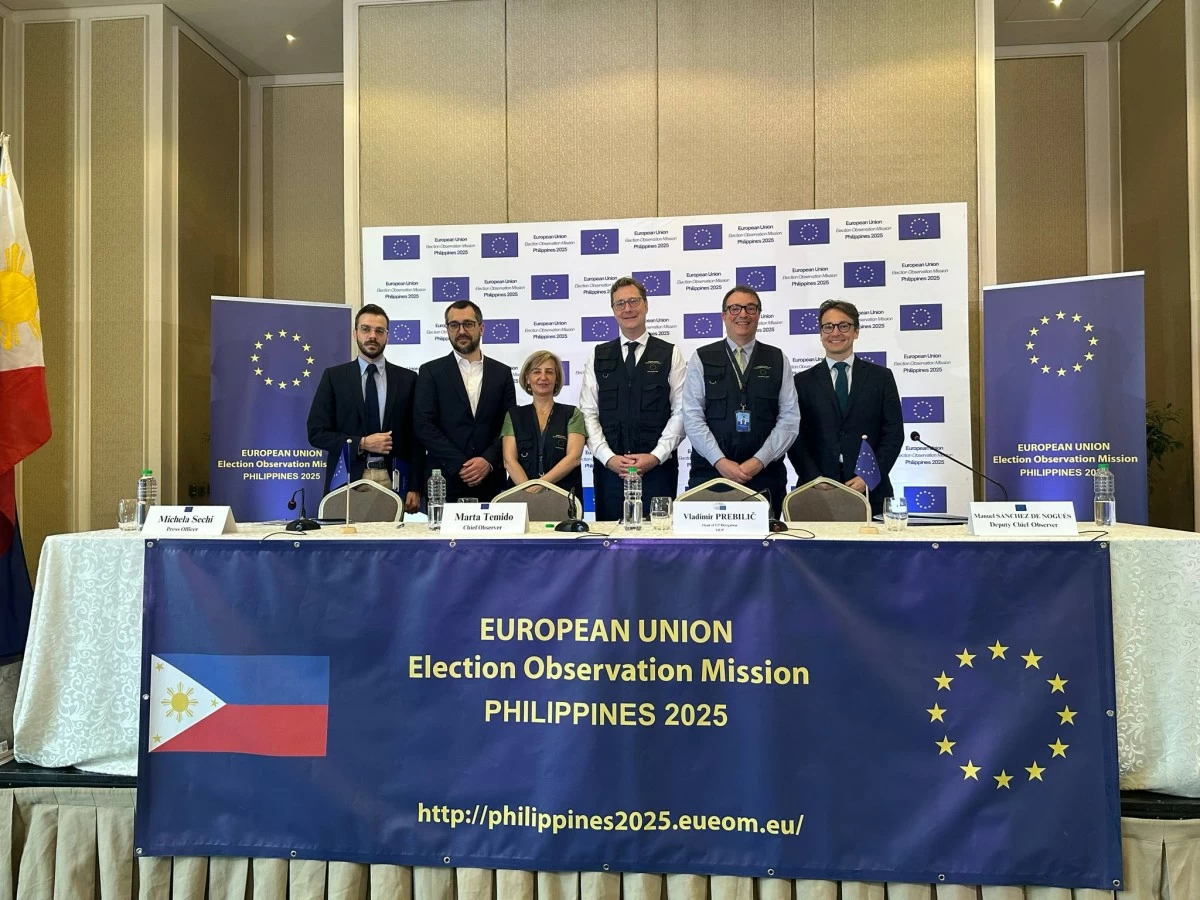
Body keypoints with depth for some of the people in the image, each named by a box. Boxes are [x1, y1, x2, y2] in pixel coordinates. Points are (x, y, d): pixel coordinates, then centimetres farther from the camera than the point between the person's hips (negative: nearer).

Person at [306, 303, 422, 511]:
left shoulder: (406, 379, 7)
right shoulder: (334, 376, 5)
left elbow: (415, 437, 5)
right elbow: (317, 432, 1)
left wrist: (414, 487, -2)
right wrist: (361, 444, -12)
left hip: (393, 481, 1)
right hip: (347, 480, -1)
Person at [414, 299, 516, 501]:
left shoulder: (502, 373, 9)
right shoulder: (430, 372, 4)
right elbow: (424, 426, -5)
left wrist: (488, 461, -11)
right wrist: (460, 466, -13)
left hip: (490, 482, 2)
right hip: (444, 481, -1)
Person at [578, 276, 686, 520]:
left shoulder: (670, 355, 5)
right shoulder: (598, 357, 9)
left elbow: (680, 412, -1)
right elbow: (588, 413, 3)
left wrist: (656, 456, -11)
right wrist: (608, 457, -9)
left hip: (658, 467, -1)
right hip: (609, 467, 2)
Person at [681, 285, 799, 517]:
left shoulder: (778, 360, 8)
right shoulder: (702, 359, 5)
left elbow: (790, 418, 2)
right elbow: (692, 417, -2)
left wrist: (759, 461, -9)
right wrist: (721, 462, -12)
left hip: (765, 475, 1)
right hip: (710, 472, -1)